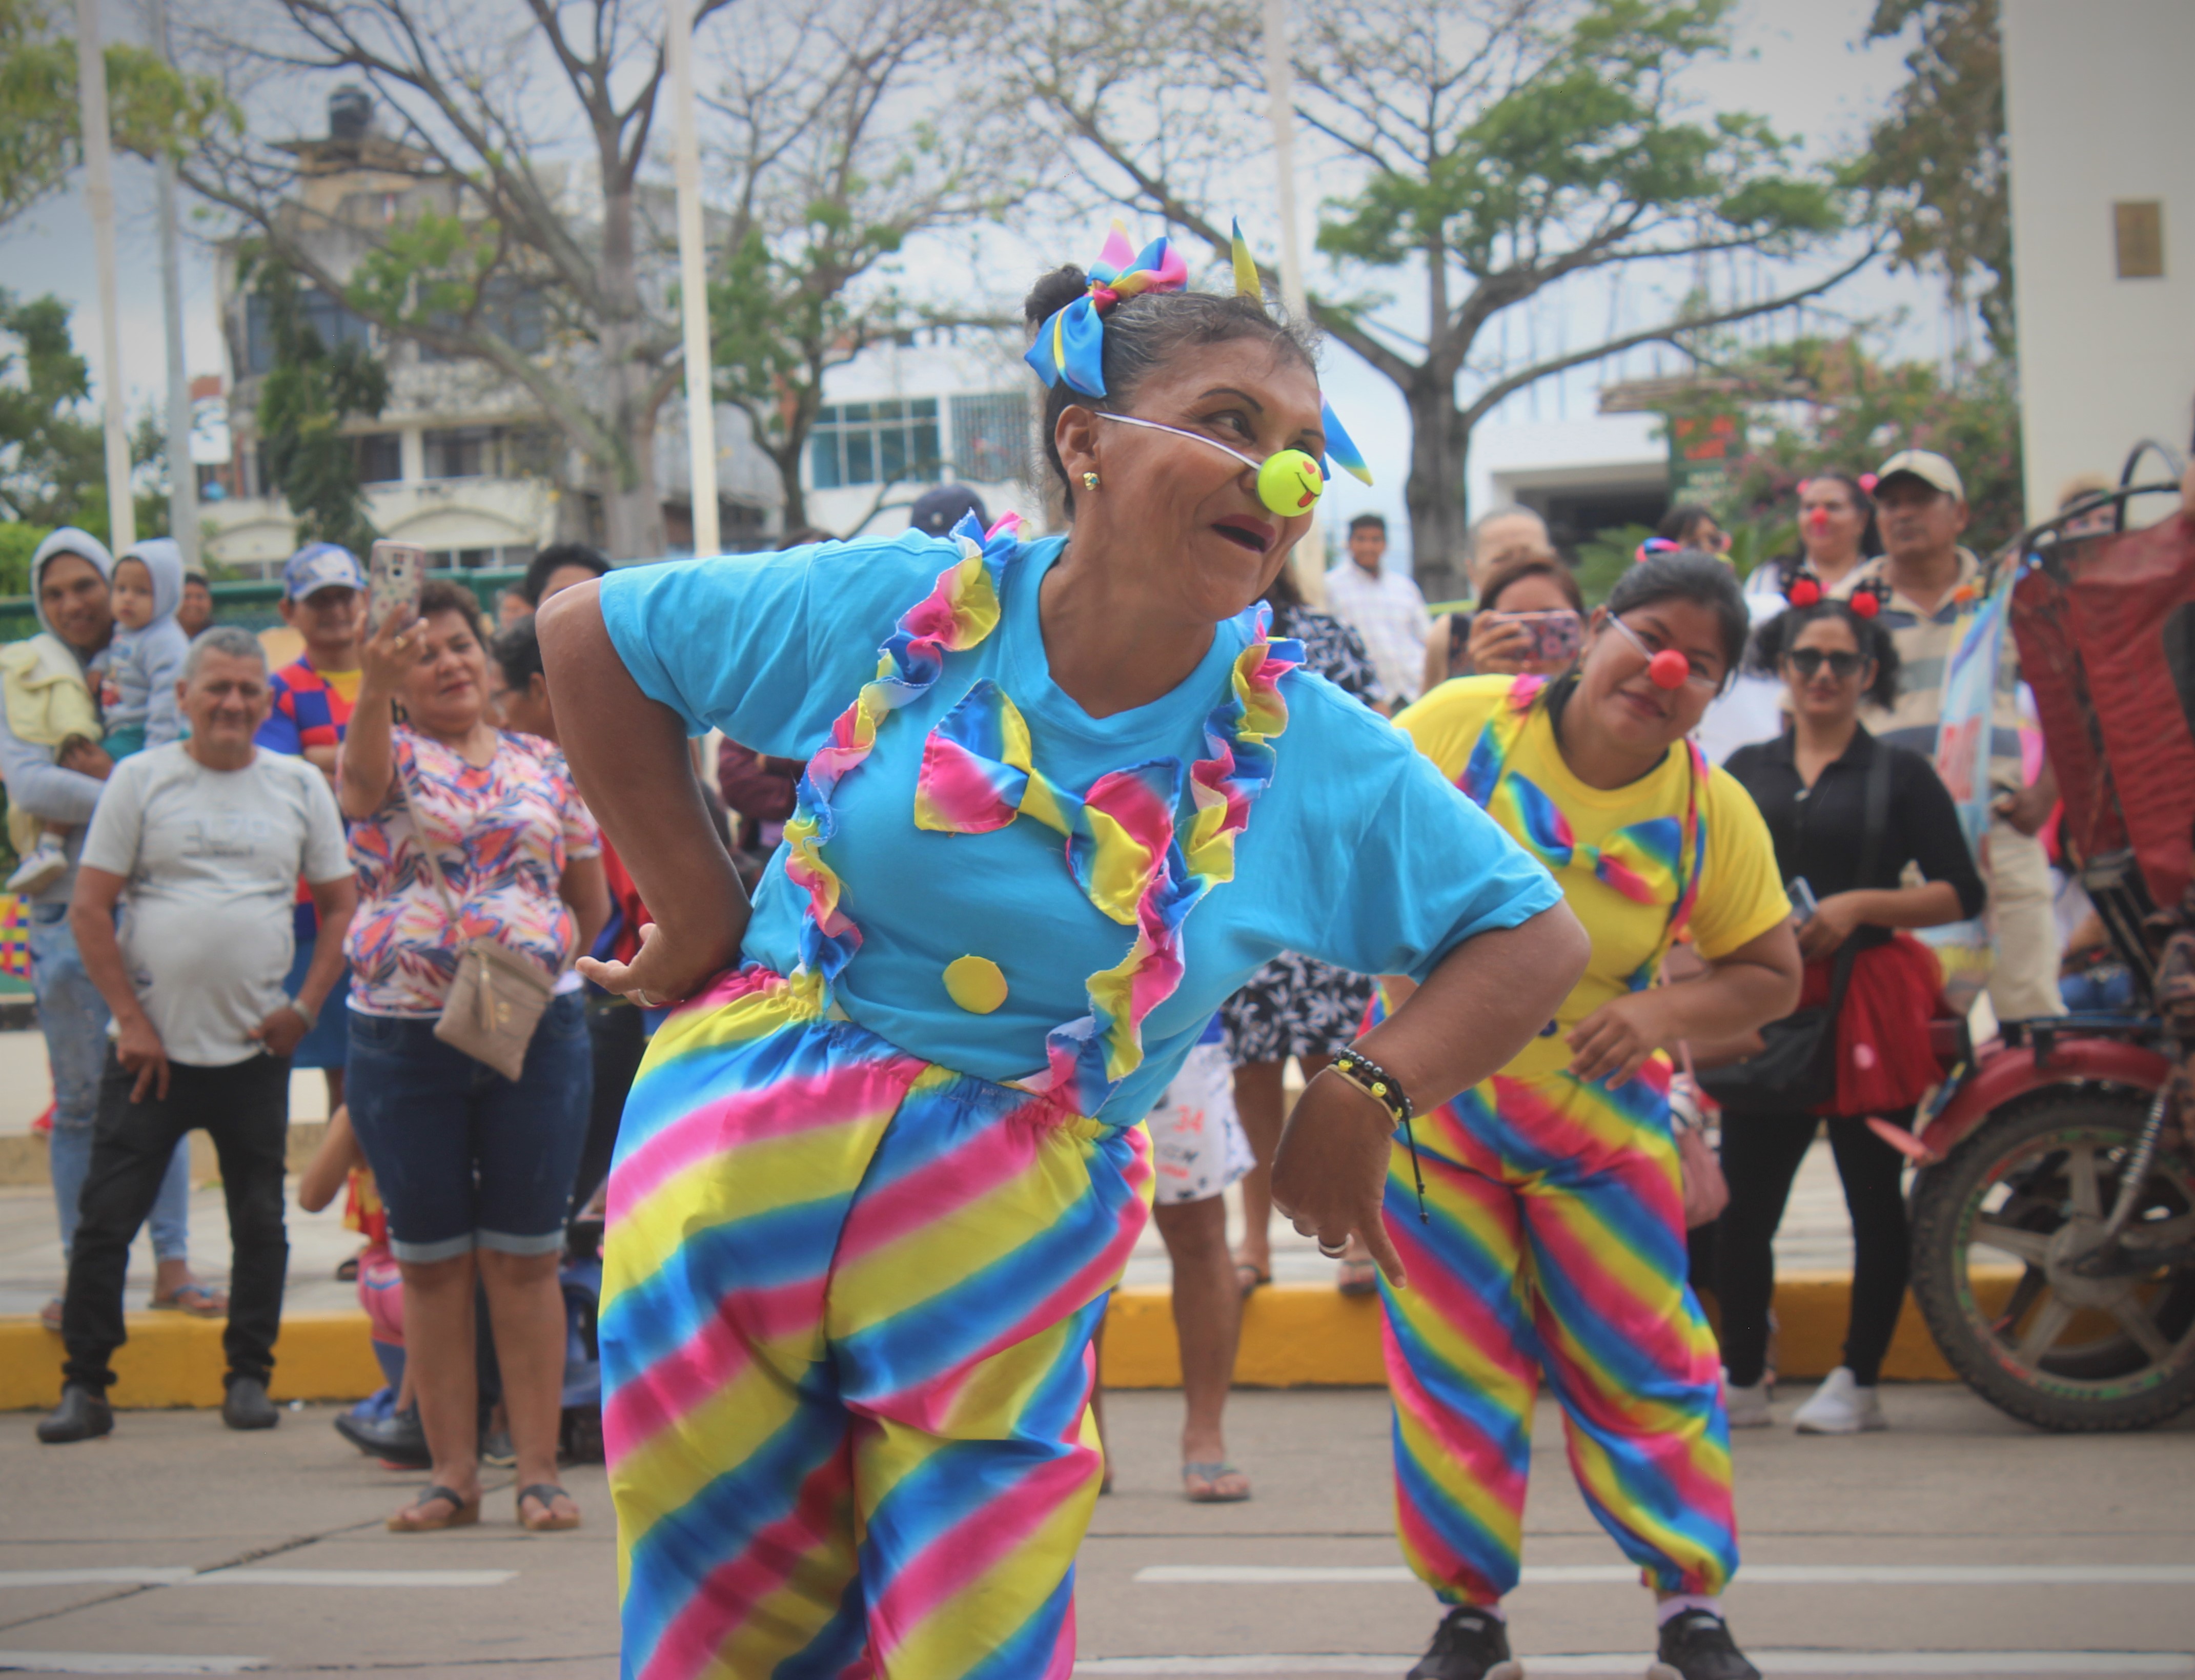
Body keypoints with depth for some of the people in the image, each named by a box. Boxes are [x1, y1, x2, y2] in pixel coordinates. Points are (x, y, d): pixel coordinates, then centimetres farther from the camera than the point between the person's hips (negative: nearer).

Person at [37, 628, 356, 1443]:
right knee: (106, 1217, -2)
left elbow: (341, 906, 11)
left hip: (256, 1047, 2)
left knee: (260, 1221, 6)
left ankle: (249, 1377, 18)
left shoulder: (300, 786, 7)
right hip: (153, 1042, -2)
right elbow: (89, 909, -1)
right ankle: (84, 1384, 6)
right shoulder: (141, 779, 1)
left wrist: (305, 1007, -1)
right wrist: (132, 1019, -7)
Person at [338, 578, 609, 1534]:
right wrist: (374, 686, -42)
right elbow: (362, 777, -25)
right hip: (401, 1036, -1)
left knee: (524, 1256, 2)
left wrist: (537, 964, 4)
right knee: (430, 1260, 5)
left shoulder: (545, 765, 9)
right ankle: (453, 1472, 13)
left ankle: (539, 1468, 7)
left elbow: (592, 905, 17)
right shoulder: (392, 757, 2)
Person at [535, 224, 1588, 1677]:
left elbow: (1534, 937, 7)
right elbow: (588, 635, 5)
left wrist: (1370, 1098, -8)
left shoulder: (1317, 758, -1)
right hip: (739, 1161, 0)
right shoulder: (907, 606, -5)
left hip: (1001, 1254, 0)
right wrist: (701, 909, 2)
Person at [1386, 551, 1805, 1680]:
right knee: (1454, 1368, 5)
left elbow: (1771, 974, 0)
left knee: (1640, 1362, 3)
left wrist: (1664, 1012, -18)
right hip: (1433, 1098, 0)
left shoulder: (1713, 812, -10)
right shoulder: (1463, 722, -14)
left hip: (1598, 1117, 1)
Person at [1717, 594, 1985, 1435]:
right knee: (1742, 1202, -1)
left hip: (1864, 1006, -2)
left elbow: (1961, 893, -2)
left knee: (1874, 1198, 3)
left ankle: (1859, 1381, 13)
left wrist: (1861, 906, -14)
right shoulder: (1745, 771, 13)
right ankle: (1742, 1380, 12)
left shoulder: (1900, 775, 4)